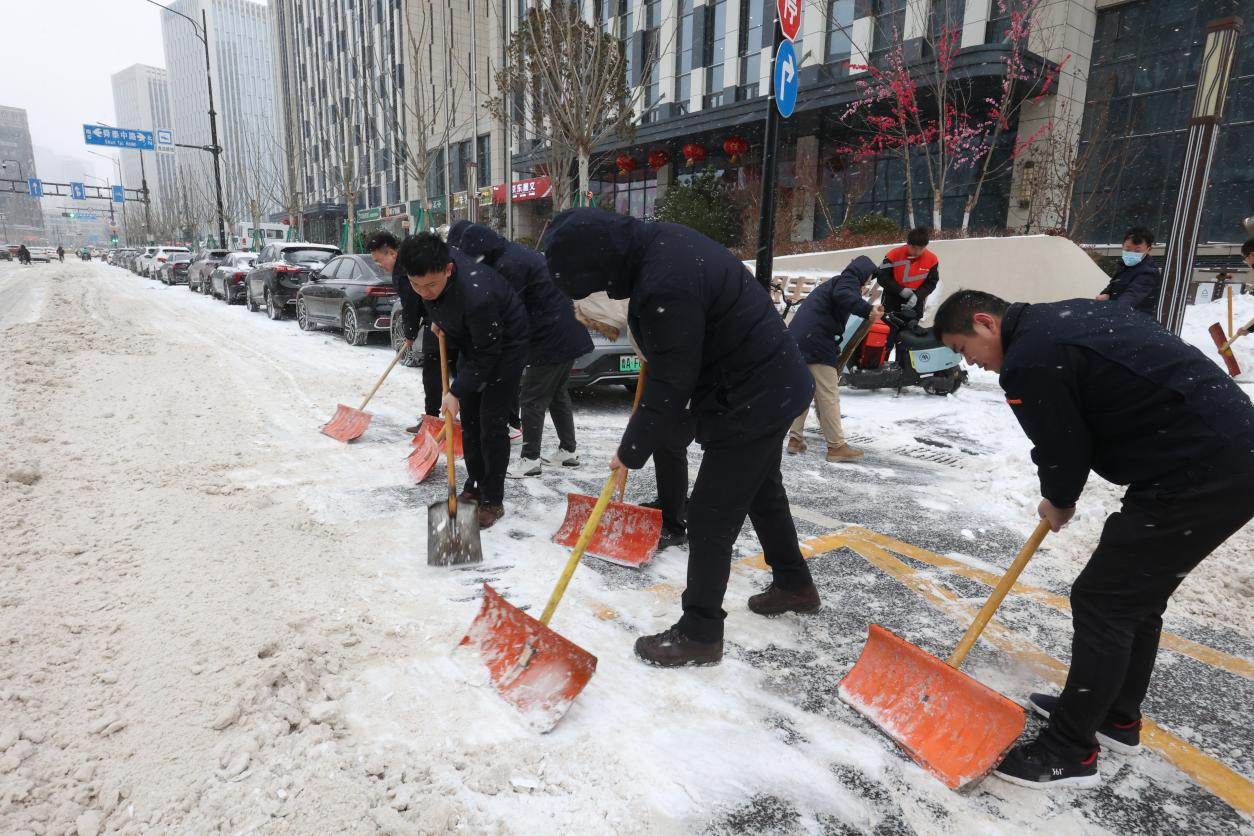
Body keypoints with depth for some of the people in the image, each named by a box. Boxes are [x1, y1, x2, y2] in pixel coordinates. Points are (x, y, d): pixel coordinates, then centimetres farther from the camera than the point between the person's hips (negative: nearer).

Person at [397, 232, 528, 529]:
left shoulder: (476, 296, -41)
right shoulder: (432, 265, -18)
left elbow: (487, 354, -29)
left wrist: (456, 391, -25)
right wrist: (437, 319, 3)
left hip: (504, 346, -8)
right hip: (473, 342, 8)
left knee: (491, 424, -7)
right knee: (469, 420, 11)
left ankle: (493, 501, 5)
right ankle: (474, 488, 25)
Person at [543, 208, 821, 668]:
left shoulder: (664, 288, -31)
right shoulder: (659, 238, 0)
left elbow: (669, 387, -24)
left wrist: (632, 450, -12)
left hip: (749, 400, -10)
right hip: (771, 382, 10)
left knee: (711, 515, -2)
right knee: (762, 490, 25)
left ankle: (699, 633, 13)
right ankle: (794, 583, 44)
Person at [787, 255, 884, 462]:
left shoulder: (831, 283, 31)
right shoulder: (848, 280, 2)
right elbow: (842, 296, -24)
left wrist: (834, 354, 28)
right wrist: (868, 310, -32)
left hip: (795, 338, 9)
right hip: (815, 341, -9)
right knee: (828, 396, -4)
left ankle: (795, 439, 20)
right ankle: (836, 446, 1)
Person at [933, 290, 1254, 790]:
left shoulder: (1028, 363, -17)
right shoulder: (1065, 315, 13)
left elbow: (1064, 453, -11)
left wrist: (1058, 504, 12)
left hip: (1198, 477, -10)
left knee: (1102, 602, -2)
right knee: (1138, 595, 20)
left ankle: (1069, 752, 11)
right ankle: (1117, 718, 36)